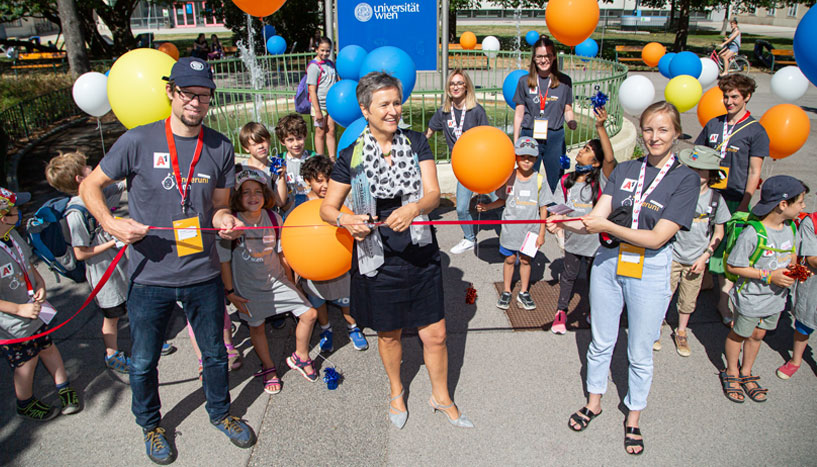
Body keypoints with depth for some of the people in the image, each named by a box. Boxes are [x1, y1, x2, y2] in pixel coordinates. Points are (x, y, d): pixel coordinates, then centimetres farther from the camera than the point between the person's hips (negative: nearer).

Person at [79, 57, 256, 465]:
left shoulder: (220, 147, 0)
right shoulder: (138, 141, -9)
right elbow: (89, 186, 0)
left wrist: (225, 222, -15)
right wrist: (111, 224, -17)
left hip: (203, 274, 2)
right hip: (149, 277, -2)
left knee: (215, 353, 18)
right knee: (143, 361, 16)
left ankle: (220, 414, 44)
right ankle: (150, 426, 42)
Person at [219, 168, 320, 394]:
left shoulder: (274, 218, -7)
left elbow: (281, 252, 5)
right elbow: (223, 260, -9)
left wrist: (290, 281, 11)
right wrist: (230, 292, -7)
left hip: (277, 280, 3)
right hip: (249, 286, -3)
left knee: (309, 314, 1)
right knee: (257, 326, 10)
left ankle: (300, 357, 25)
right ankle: (268, 368, 35)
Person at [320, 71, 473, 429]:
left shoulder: (417, 143, -1)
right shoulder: (352, 155, -5)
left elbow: (433, 193, -11)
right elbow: (327, 207, -2)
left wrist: (414, 208, -33)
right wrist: (345, 220, -25)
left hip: (421, 256, 1)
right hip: (377, 259, -1)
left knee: (435, 334, 7)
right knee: (389, 333, 17)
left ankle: (441, 397, 34)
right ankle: (396, 391, 46)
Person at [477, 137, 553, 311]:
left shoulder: (539, 180, -8)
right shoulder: (508, 177, -5)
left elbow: (543, 209, -3)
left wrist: (541, 233, -3)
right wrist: (487, 206, -8)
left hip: (530, 230, -1)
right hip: (510, 229, 1)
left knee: (525, 260, 11)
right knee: (509, 259, 11)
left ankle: (523, 292, 29)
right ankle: (506, 292, 28)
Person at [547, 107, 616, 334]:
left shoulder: (600, 180, -15)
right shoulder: (566, 181, -3)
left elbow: (610, 159, -33)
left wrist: (601, 127, -42)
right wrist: (555, 222, -24)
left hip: (595, 239, -3)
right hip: (573, 238, 3)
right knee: (569, 275, 18)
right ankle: (561, 311, 34)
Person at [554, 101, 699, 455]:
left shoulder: (685, 179, -7)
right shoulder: (625, 170, 5)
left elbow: (657, 238, -16)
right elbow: (596, 219, -5)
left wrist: (607, 226, -24)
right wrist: (565, 223, -24)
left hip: (650, 271, -3)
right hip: (608, 263, 3)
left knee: (640, 353, 11)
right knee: (601, 341, 16)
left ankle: (633, 418, 33)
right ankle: (593, 403, 38)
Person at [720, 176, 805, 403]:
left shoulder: (791, 227, -4)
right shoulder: (753, 233, -27)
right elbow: (732, 266, -22)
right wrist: (768, 276, -23)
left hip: (776, 297, 6)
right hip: (750, 297, -6)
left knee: (758, 335, 21)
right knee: (739, 334, 14)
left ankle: (746, 373, 41)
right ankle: (731, 372, 36)